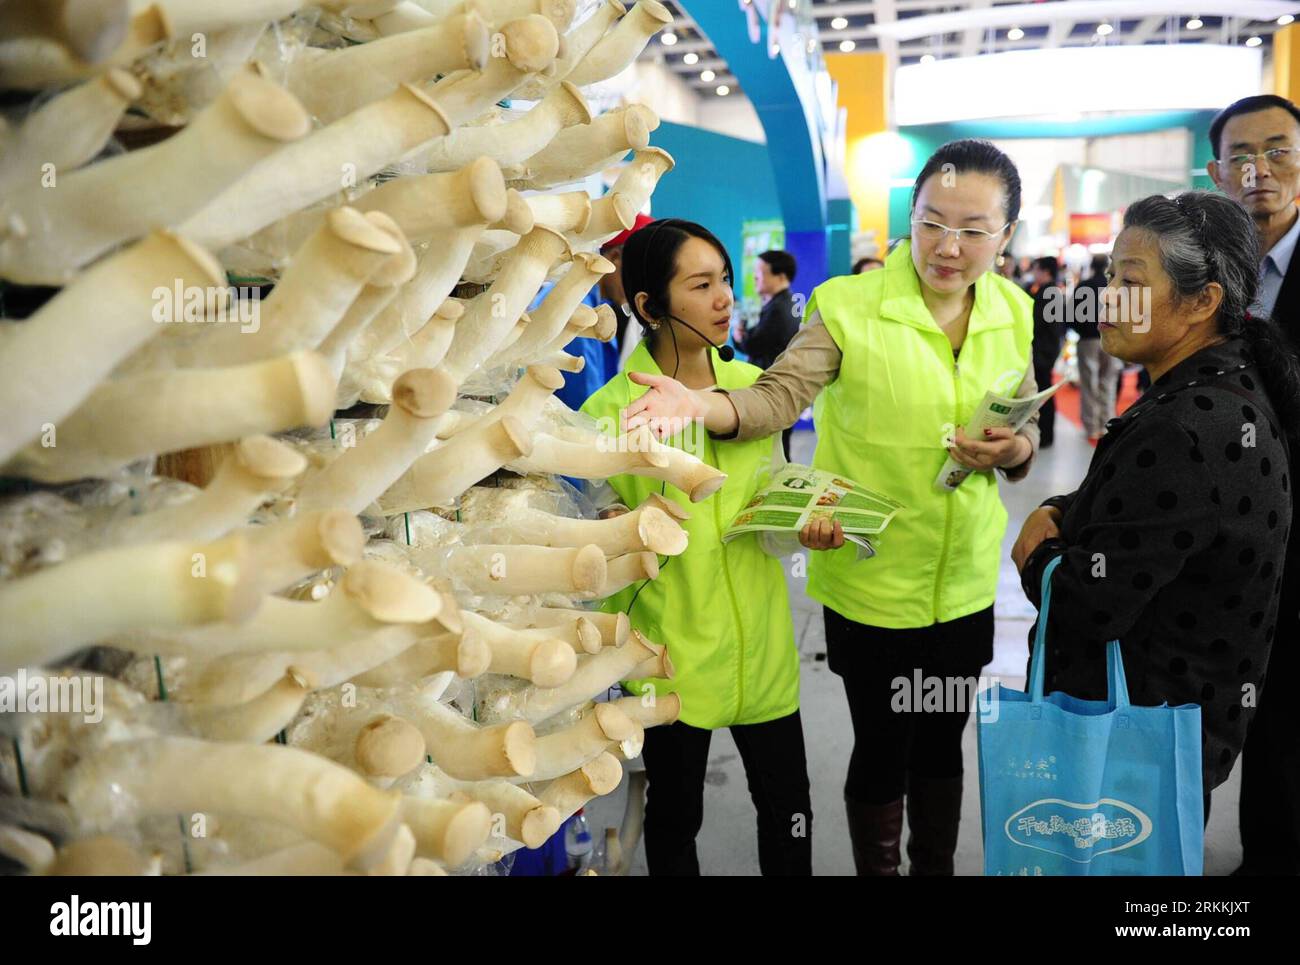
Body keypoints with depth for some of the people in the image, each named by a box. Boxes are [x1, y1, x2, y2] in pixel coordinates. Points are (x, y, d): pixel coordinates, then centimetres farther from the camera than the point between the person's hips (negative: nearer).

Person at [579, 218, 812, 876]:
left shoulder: (754, 387, 2)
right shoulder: (609, 412, -13)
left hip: (762, 641, 4)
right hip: (671, 649, -3)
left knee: (788, 810, 15)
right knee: (674, 818, 16)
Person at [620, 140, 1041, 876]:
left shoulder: (1012, 312, 1)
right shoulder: (849, 306, -13)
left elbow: (1027, 435, 9)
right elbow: (777, 399, -23)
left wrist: (1013, 451, -14)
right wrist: (701, 405, -42)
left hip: (966, 581, 4)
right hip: (870, 581, -4)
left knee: (943, 742, 21)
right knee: (883, 749, 11)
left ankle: (938, 867, 45)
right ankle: (878, 867, 37)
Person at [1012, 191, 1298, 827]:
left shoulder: (1179, 435, -30)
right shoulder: (1237, 388, 3)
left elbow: (1088, 606, -28)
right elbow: (1121, 502, 13)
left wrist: (1037, 555, -8)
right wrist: (1056, 512, -7)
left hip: (1135, 749, -9)